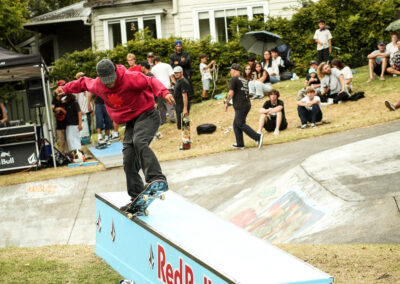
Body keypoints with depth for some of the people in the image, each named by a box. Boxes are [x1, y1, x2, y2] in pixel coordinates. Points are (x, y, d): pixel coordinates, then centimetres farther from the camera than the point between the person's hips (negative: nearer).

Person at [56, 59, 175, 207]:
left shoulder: (130, 78, -18)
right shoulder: (97, 85, 2)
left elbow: (151, 82, -24)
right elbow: (83, 83, 23)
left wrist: (164, 93, -42)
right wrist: (66, 88, 33)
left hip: (146, 115, -7)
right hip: (130, 122, 7)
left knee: (139, 142, -35)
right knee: (129, 160, -4)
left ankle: (157, 179, -46)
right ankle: (137, 198, 0)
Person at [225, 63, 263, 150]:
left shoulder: (234, 79, -8)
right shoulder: (244, 80, 18)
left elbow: (231, 93, -14)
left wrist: (227, 103, -2)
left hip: (240, 106, -9)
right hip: (247, 104, 9)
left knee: (241, 124, -6)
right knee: (236, 124, 15)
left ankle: (257, 137, -15)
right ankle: (240, 144, 14)